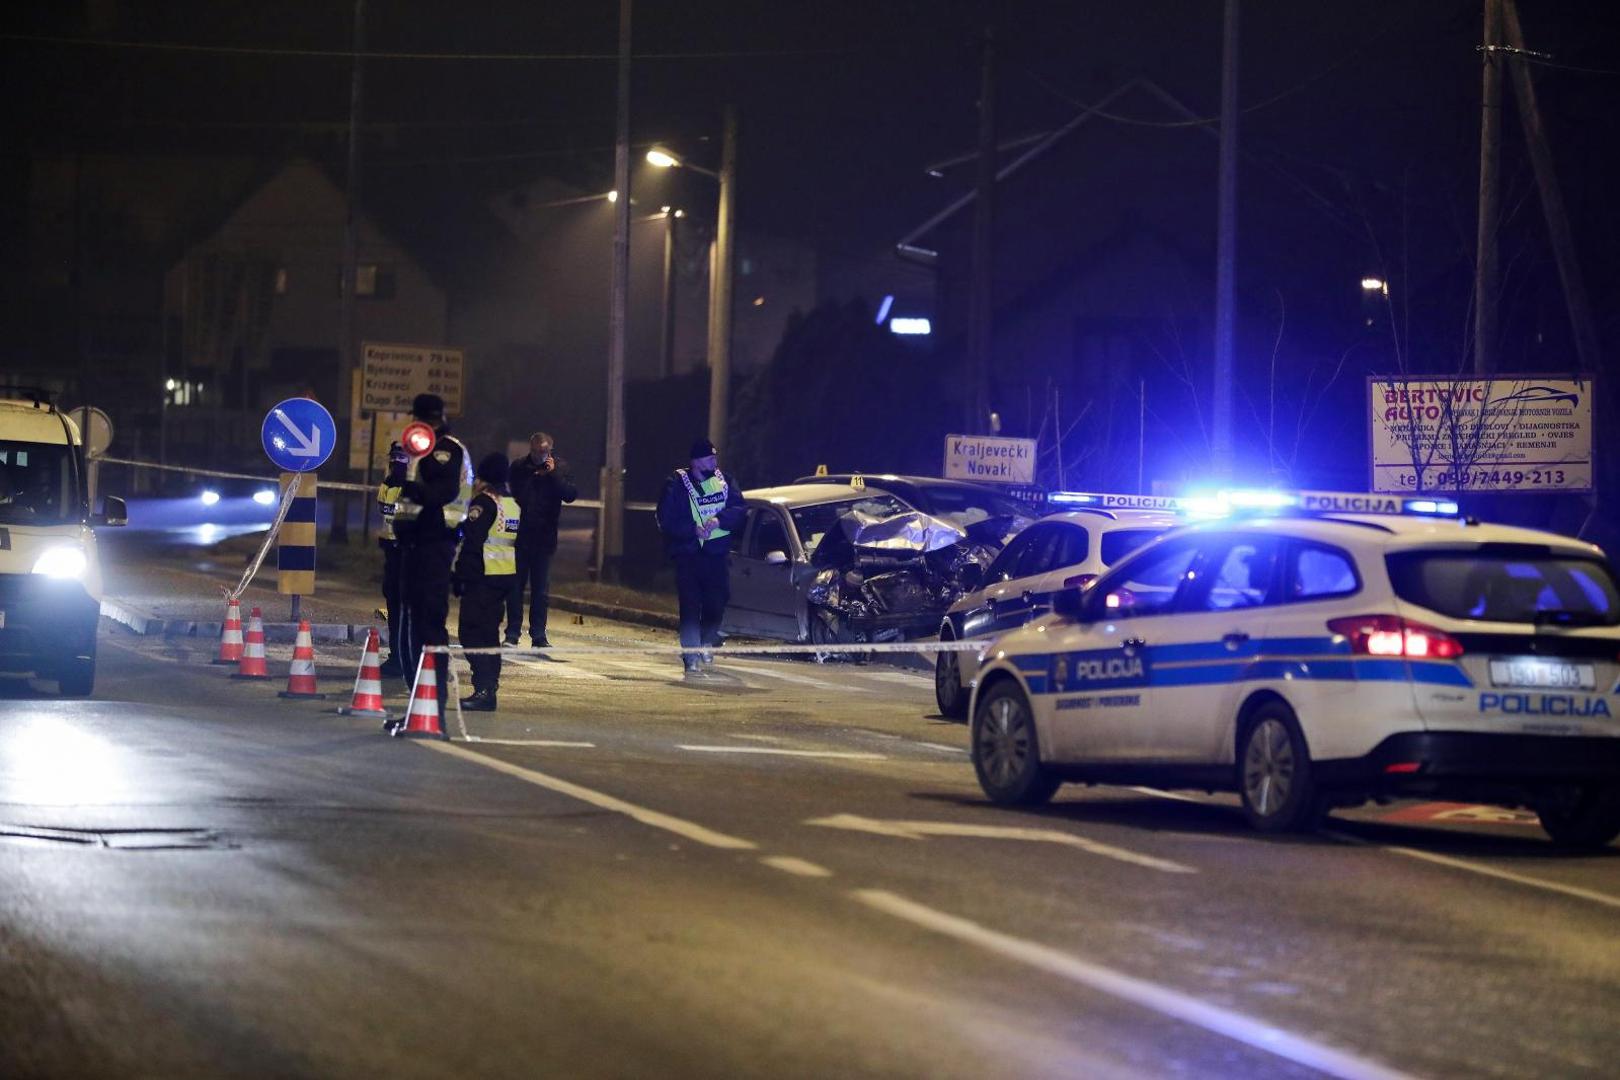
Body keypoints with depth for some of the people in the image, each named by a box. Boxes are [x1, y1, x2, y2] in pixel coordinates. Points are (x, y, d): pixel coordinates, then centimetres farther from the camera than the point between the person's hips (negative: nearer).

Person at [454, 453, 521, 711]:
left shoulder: (484, 501, -11)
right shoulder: (514, 504, 15)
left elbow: (472, 542, -16)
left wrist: (459, 575, -12)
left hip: (482, 575, -8)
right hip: (506, 576, 8)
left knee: (472, 632, -9)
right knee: (489, 631, 16)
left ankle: (484, 690, -19)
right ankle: (490, 685, 19)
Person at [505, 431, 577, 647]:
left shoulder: (560, 467, 0)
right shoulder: (518, 467, 2)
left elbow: (571, 494, -10)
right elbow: (507, 494, 6)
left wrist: (554, 474, -18)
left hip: (544, 539, 0)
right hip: (519, 537, 0)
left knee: (541, 590, 4)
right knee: (514, 587, 3)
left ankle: (538, 636, 10)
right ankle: (512, 634, 8)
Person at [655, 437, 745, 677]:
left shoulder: (722, 480, 7)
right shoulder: (677, 484, -6)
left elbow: (739, 508, 1)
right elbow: (667, 520, -10)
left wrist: (719, 519, -17)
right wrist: (693, 530, -22)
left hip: (717, 553, 4)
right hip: (688, 554, -4)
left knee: (717, 602, 6)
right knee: (690, 606, -8)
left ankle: (706, 642, 33)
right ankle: (692, 659, -7)